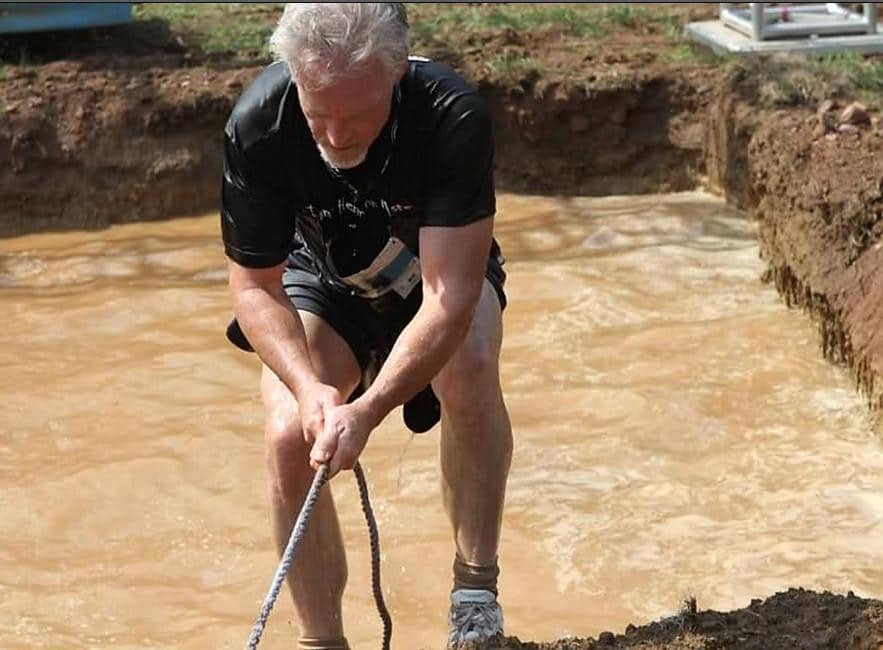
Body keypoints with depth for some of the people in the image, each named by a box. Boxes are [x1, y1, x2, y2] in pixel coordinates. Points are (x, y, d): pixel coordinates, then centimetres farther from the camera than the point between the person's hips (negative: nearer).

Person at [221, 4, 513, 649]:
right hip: (322, 279, 1)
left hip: (440, 271, -1)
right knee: (290, 437, -23)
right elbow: (253, 286, -20)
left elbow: (450, 294, -38)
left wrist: (367, 410, -50)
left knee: (471, 366, -33)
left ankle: (476, 594, -18)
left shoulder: (454, 116, -37)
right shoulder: (257, 125, -31)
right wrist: (309, 387, -38)